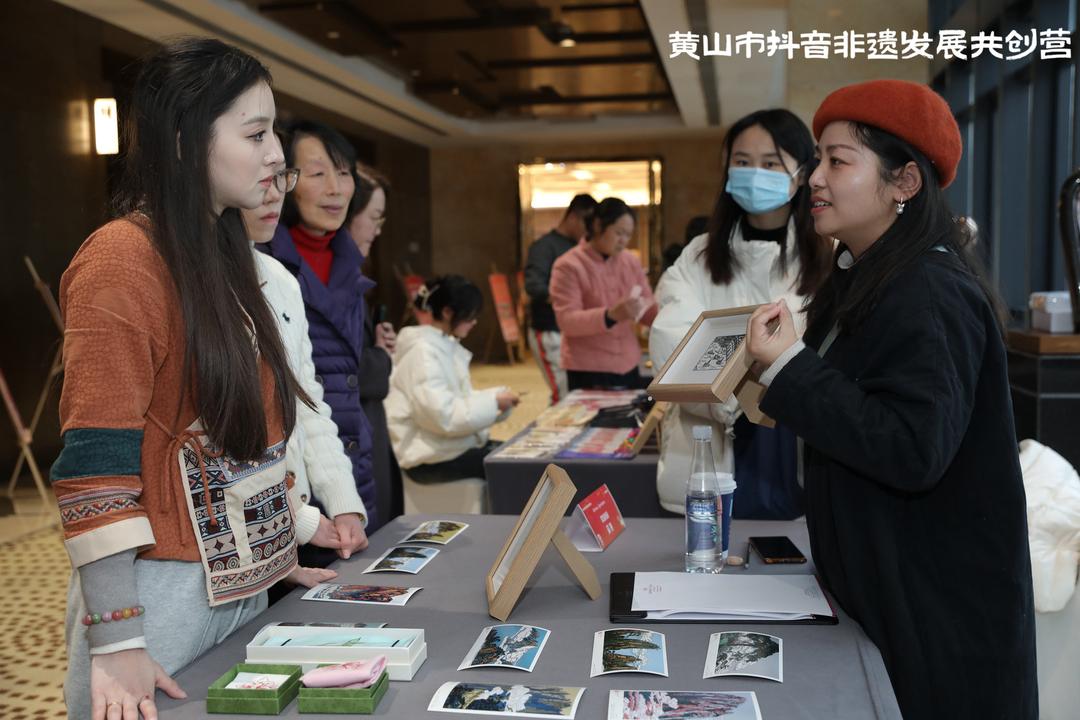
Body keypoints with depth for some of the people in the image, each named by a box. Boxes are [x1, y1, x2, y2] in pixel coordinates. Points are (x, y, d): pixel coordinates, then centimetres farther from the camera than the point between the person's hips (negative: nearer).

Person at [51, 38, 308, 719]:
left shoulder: (223, 255, 10)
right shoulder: (122, 258, -14)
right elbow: (96, 463, -18)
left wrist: (280, 553, 15)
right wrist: (116, 639, -21)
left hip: (246, 581, 7)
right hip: (163, 590, -7)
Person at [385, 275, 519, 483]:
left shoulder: (447, 345, 10)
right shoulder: (422, 351, -19)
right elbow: (444, 416, -27)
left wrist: (497, 396, 0)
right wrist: (493, 402, -18)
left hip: (450, 443, 10)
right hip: (429, 457, -10)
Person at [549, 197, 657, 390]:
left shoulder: (631, 263, 9)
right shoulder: (568, 266, -8)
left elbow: (647, 309, 10)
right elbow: (566, 321, -17)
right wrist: (610, 316, -32)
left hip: (628, 366, 5)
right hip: (588, 371, -5)